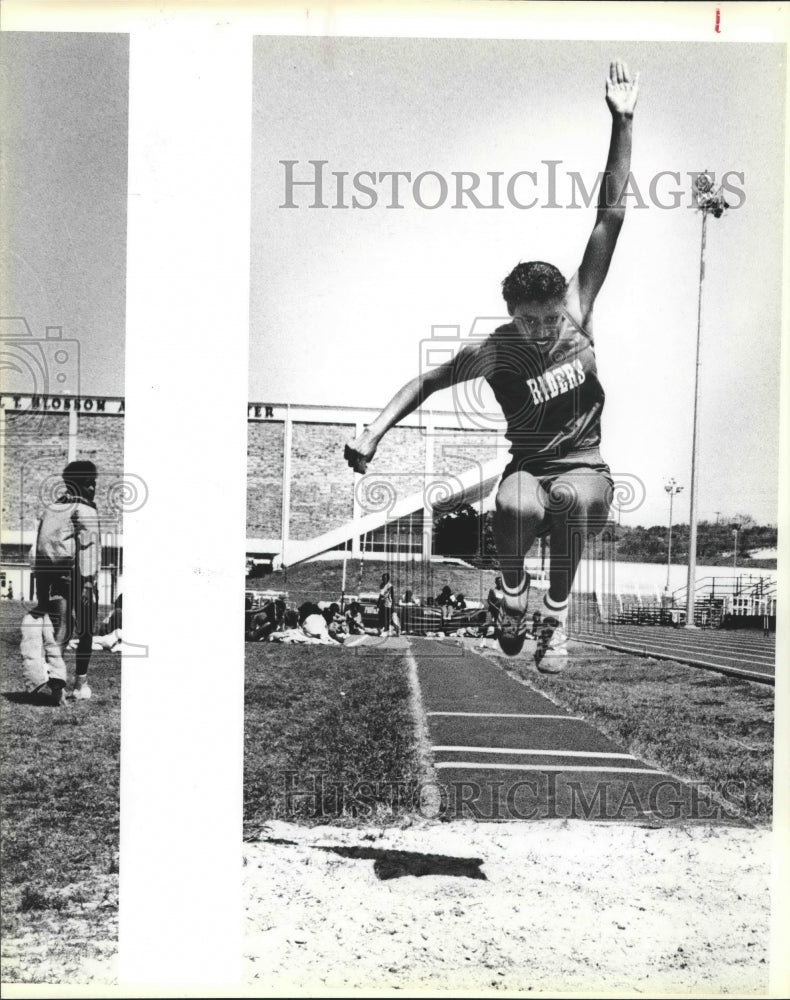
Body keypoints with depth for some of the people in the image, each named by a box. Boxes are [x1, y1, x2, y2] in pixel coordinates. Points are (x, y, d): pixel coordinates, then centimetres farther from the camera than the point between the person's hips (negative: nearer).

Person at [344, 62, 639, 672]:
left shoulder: (577, 316, -9)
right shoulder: (494, 352, -11)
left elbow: (610, 216, -11)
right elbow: (426, 382, 1)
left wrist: (623, 124, -13)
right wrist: (374, 432, -13)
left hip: (586, 468, 1)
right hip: (528, 467, -1)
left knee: (572, 498, -37)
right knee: (517, 507, -37)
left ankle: (558, 615, -13)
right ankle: (512, 591, -3)